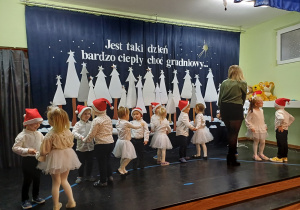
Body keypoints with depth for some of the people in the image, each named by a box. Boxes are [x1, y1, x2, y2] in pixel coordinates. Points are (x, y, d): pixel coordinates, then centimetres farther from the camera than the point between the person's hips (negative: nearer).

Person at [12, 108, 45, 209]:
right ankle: (25, 200, 23)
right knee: (27, 180, 4)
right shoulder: (22, 135, -17)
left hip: (38, 159, 6)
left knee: (37, 178, 17)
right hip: (28, 160, -6)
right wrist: (27, 150, -30)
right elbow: (15, 148, -19)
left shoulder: (39, 134, 2)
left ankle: (35, 197, 35)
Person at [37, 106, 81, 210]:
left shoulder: (50, 135, -21)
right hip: (67, 156, 5)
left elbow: (44, 151, -15)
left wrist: (41, 154, 7)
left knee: (56, 182, 13)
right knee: (64, 180, 23)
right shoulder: (67, 131, -8)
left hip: (55, 158, -5)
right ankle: (71, 201, 23)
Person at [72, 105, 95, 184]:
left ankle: (89, 175, 31)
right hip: (81, 147, -2)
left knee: (89, 162, 14)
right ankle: (80, 176, 27)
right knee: (81, 163, 10)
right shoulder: (78, 124, -7)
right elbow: (74, 132, -20)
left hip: (90, 147, 3)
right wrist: (81, 137, -35)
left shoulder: (91, 124, 1)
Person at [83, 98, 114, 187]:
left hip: (101, 144, -7)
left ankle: (103, 181, 19)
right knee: (107, 160, 23)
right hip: (110, 142, 7)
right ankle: (110, 176, 32)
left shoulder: (96, 120, -15)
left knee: (101, 162, 7)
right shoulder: (108, 118, 6)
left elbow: (91, 134, -11)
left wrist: (85, 140, 5)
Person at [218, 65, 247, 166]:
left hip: (224, 108, 4)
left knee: (229, 132, 18)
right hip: (236, 109, -4)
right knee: (234, 134, 2)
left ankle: (231, 158, 28)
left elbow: (220, 98, 7)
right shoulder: (242, 83, -1)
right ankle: (231, 158, 7)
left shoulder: (224, 83, 6)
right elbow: (243, 98, 8)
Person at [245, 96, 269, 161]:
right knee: (256, 141, 1)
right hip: (255, 130, -7)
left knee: (263, 142, 9)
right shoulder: (252, 111, -17)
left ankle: (261, 153, 28)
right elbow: (247, 120, -16)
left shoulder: (261, 110, 7)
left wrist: (265, 126, 16)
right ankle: (255, 155, 13)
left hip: (262, 129, 7)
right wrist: (251, 127, -20)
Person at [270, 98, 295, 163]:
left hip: (280, 130, -9)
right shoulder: (285, 112, 14)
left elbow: (281, 118, -34)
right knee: (284, 144, 14)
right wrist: (288, 125, 16)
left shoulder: (278, 112, -15)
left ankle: (279, 157, 1)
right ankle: (285, 157, 22)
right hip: (286, 130, 9)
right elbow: (292, 118, 22)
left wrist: (280, 125, -23)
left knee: (280, 144, -4)